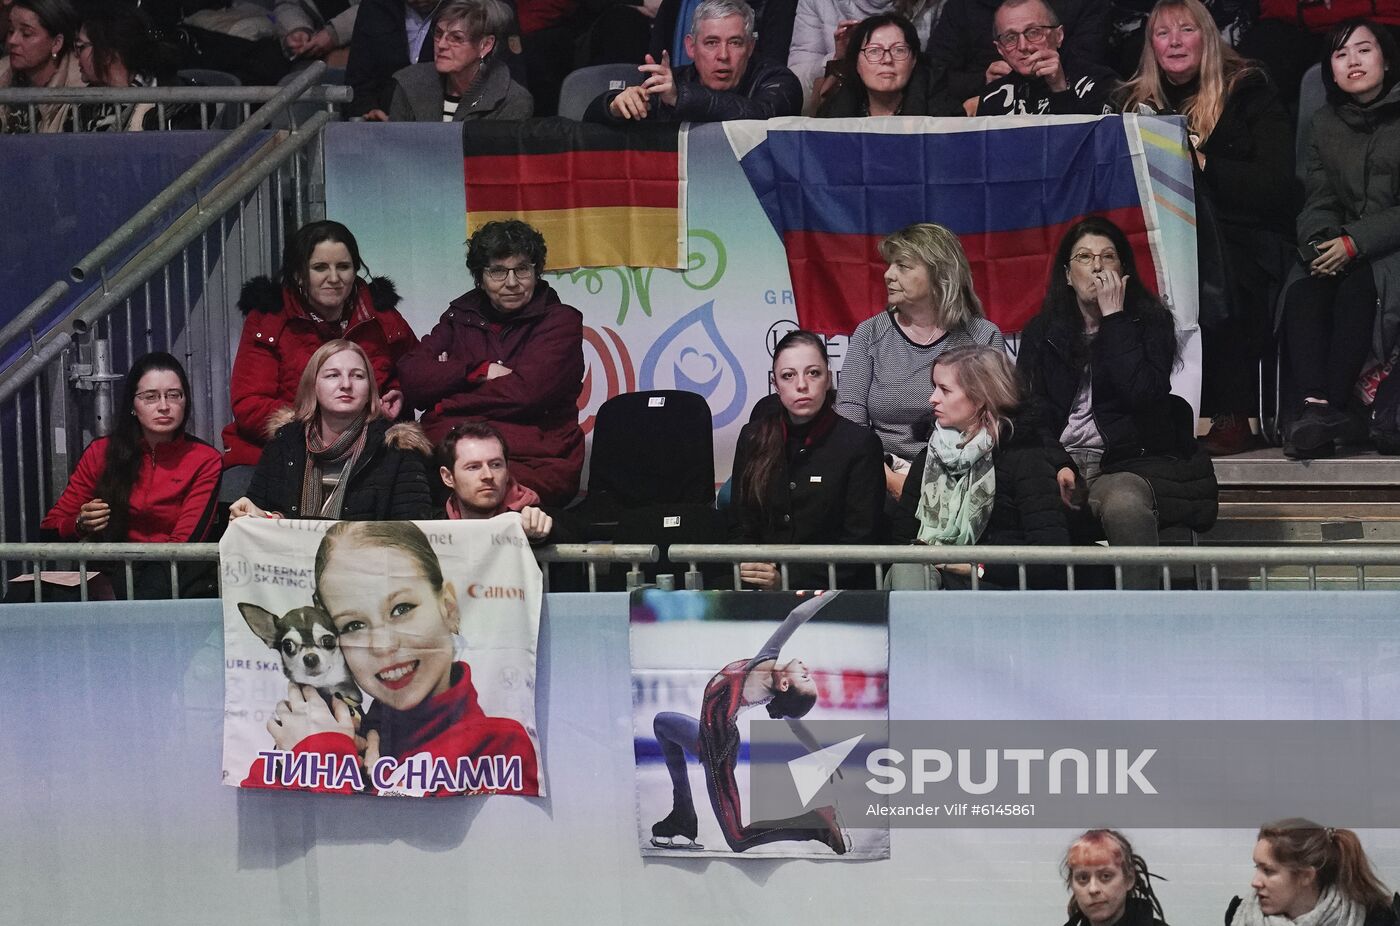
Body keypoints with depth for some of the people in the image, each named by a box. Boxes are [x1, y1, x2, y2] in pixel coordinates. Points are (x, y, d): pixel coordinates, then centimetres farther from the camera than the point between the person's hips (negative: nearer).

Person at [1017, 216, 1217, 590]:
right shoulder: (1041, 332, 15)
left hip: (1131, 462, -2)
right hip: (1062, 463, 2)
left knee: (1124, 504, -39)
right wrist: (1058, 465, -12)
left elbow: (1143, 393, -12)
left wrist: (1114, 317, -8)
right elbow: (1029, 412, 7)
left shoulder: (1150, 321, 8)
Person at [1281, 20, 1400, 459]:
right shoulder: (1326, 123, 14)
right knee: (1302, 293, -26)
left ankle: (1331, 406, -38)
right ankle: (1314, 403, -40)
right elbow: (1319, 203, 11)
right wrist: (1321, 242, -12)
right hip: (1344, 250, 5)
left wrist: (1356, 243, -19)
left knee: (1356, 288, -34)